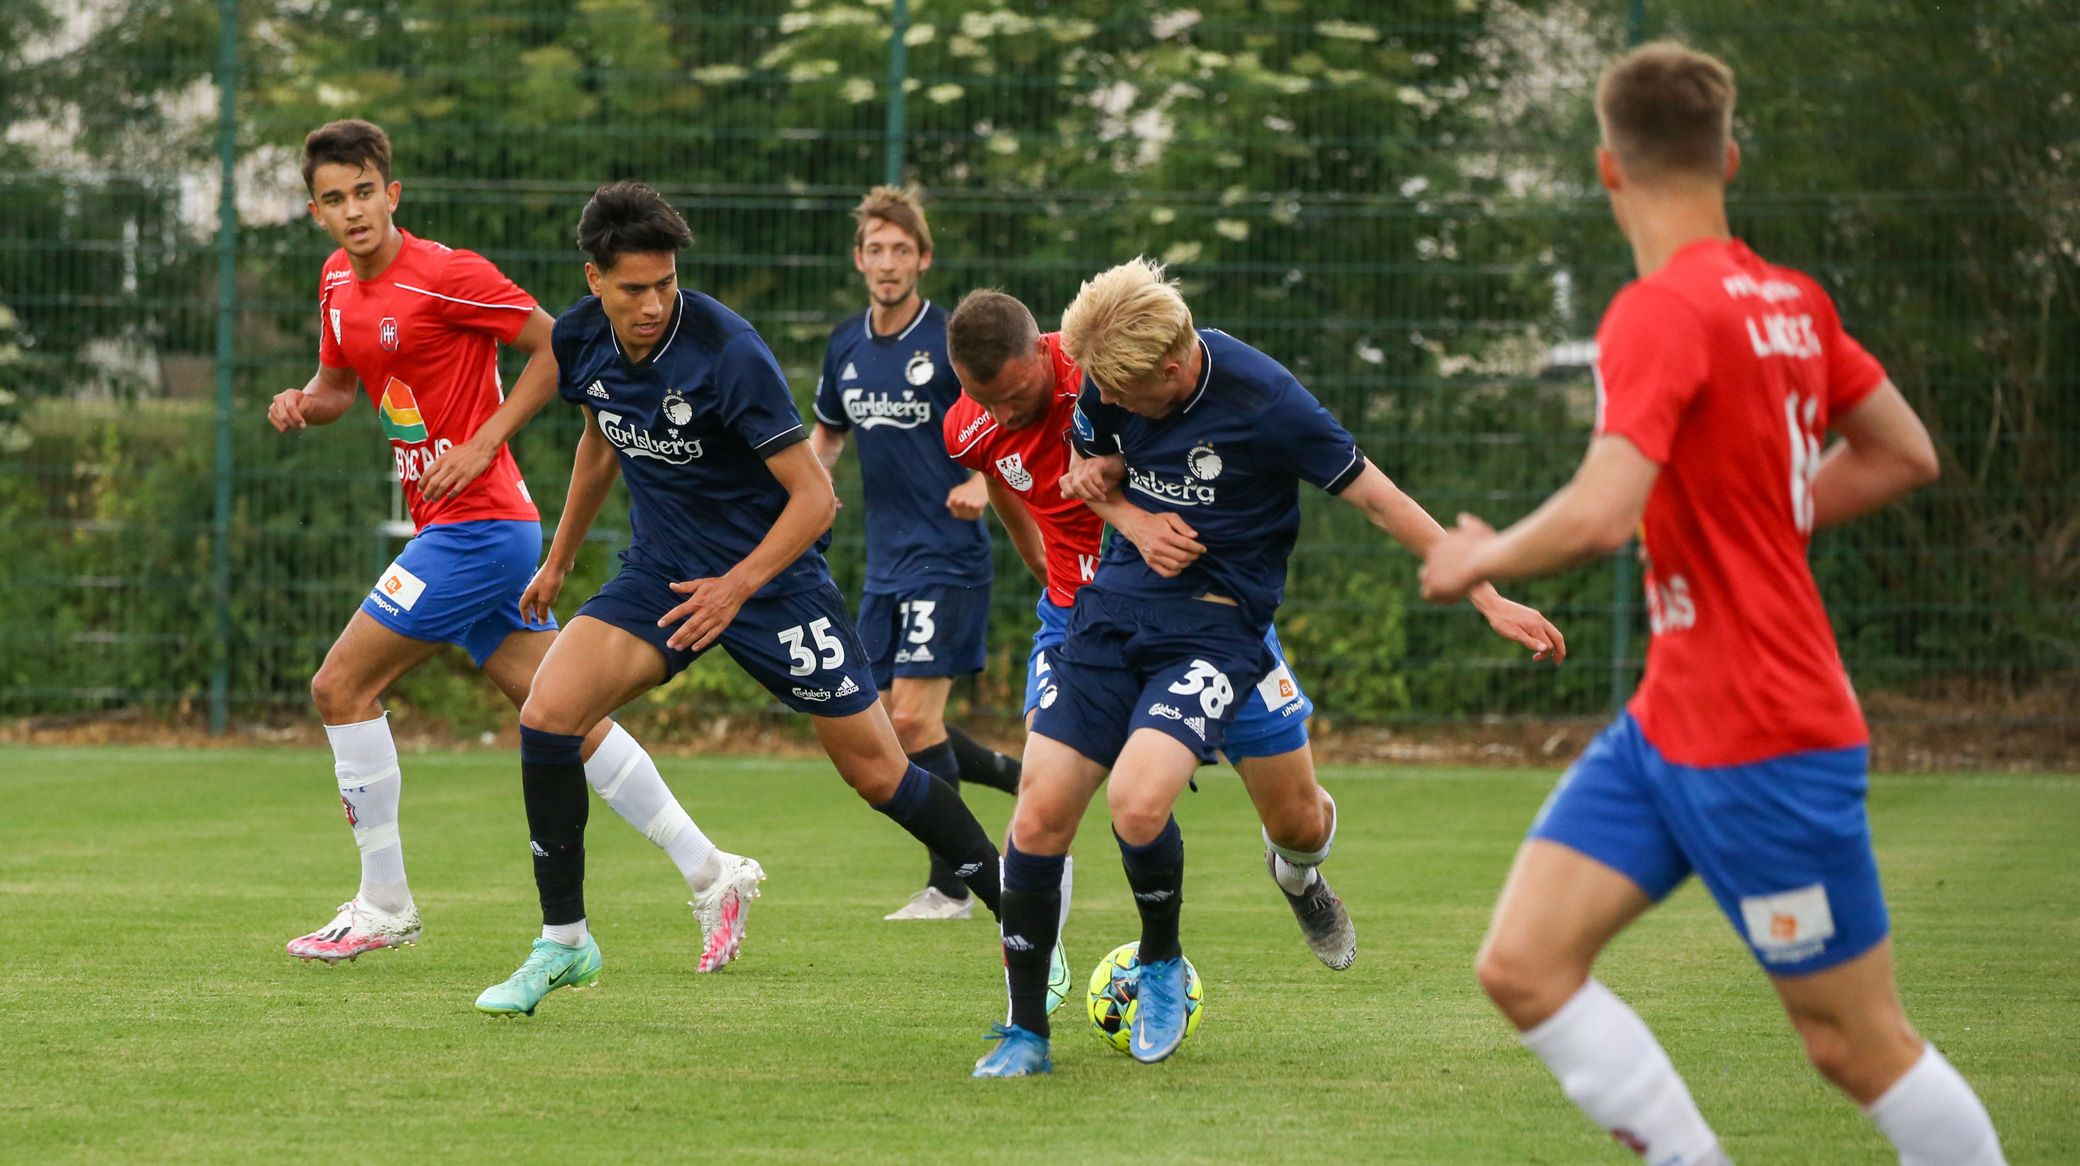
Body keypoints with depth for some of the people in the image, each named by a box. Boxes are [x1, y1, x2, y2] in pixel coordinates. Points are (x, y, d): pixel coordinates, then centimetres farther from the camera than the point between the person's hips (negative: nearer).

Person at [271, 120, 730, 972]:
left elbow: (558, 348, -11)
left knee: (342, 687, -7)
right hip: (455, 529, 9)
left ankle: (383, 906, 1)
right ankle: (706, 873, 11)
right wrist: (303, 404, 2)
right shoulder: (339, 280, 10)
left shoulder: (447, 276, -15)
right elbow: (340, 383, 25)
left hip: (477, 526, -9)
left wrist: (482, 443, -15)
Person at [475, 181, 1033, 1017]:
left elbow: (814, 497, -23)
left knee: (877, 773, 0)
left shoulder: (726, 353, -26)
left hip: (772, 574, -5)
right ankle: (563, 942, -2)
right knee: (547, 713, -15)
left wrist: (737, 586, -33)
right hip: (660, 571, 5)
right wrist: (560, 558, 23)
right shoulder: (580, 340, -7)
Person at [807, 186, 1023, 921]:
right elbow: (828, 431, 24)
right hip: (885, 562, 7)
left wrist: (982, 482, -26)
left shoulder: (952, 340, -11)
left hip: (948, 557, -7)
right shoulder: (845, 346, 8)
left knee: (913, 718, -12)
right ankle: (1032, 781, 24)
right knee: (884, 726, 6)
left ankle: (950, 888, -1)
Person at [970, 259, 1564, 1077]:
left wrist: (1489, 600, -10)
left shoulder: (1262, 401, -20)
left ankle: (1162, 962, 3)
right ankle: (1025, 1031, 9)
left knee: (1136, 799, -28)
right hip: (1116, 601, 5)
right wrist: (1091, 474, -7)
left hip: (1214, 624, -5)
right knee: (1041, 813, -7)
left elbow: (1378, 499, -11)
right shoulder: (1105, 385, -4)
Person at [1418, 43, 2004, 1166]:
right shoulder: (1788, 299, 6)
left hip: (1761, 744, -9)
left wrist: (1480, 558, -11)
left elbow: (1601, 515, -30)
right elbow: (1904, 454, 16)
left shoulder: (1659, 312, -20)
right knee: (1523, 966, 0)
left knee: (1859, 1046, 3)